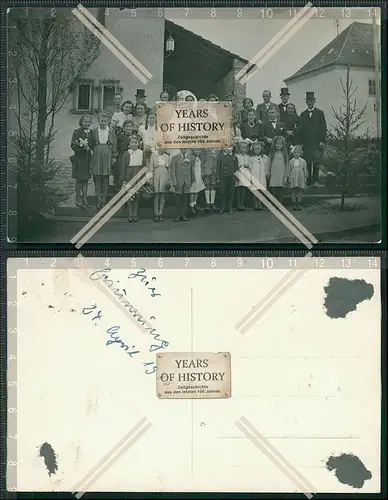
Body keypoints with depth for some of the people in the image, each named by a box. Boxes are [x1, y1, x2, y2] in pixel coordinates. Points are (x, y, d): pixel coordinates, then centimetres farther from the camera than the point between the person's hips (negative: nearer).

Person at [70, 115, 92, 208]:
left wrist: (89, 146, -4)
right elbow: (73, 145, -9)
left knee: (86, 179, 8)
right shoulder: (77, 132, -5)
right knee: (79, 179, 1)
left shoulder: (91, 132, 11)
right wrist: (82, 146, -22)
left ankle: (84, 198, 15)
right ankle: (78, 199, 7)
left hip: (88, 158, 5)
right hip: (79, 158, -5)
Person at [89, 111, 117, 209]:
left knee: (106, 179, 3)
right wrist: (96, 150, -2)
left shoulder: (111, 131, 5)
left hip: (107, 156, 0)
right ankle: (99, 201, 6)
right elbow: (91, 144, 10)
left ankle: (104, 200, 9)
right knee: (97, 179, 1)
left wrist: (114, 156, 0)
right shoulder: (94, 131, 6)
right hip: (97, 156, 1)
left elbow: (114, 144, 4)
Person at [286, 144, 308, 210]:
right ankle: (294, 205, 5)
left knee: (299, 192, 2)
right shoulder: (291, 161, 7)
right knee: (293, 192, -1)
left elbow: (305, 171, 9)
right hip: (293, 179, 0)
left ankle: (298, 205, 11)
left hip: (301, 179, 0)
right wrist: (288, 178, 4)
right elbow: (288, 170, 9)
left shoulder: (303, 161, 7)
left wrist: (305, 178, 3)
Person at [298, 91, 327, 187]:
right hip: (306, 143, 2)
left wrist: (322, 141, -5)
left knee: (316, 162, -5)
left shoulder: (320, 113, 6)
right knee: (307, 162, -1)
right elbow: (300, 129, 12)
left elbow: (323, 128, 2)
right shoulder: (303, 114, 13)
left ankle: (315, 180, 1)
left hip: (317, 142, -2)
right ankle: (308, 180, 6)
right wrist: (301, 142, 4)